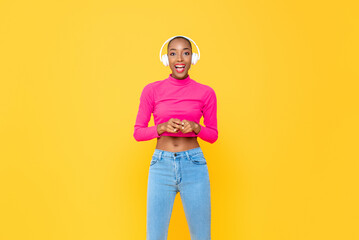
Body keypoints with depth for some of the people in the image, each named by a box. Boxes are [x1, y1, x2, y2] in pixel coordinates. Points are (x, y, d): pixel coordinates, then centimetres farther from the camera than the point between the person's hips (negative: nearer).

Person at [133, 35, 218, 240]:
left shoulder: (206, 92, 1)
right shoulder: (152, 90, 1)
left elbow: (213, 135, 9)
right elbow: (138, 132, 5)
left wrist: (195, 127, -12)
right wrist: (162, 127, -14)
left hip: (194, 165, 0)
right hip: (161, 166, 0)